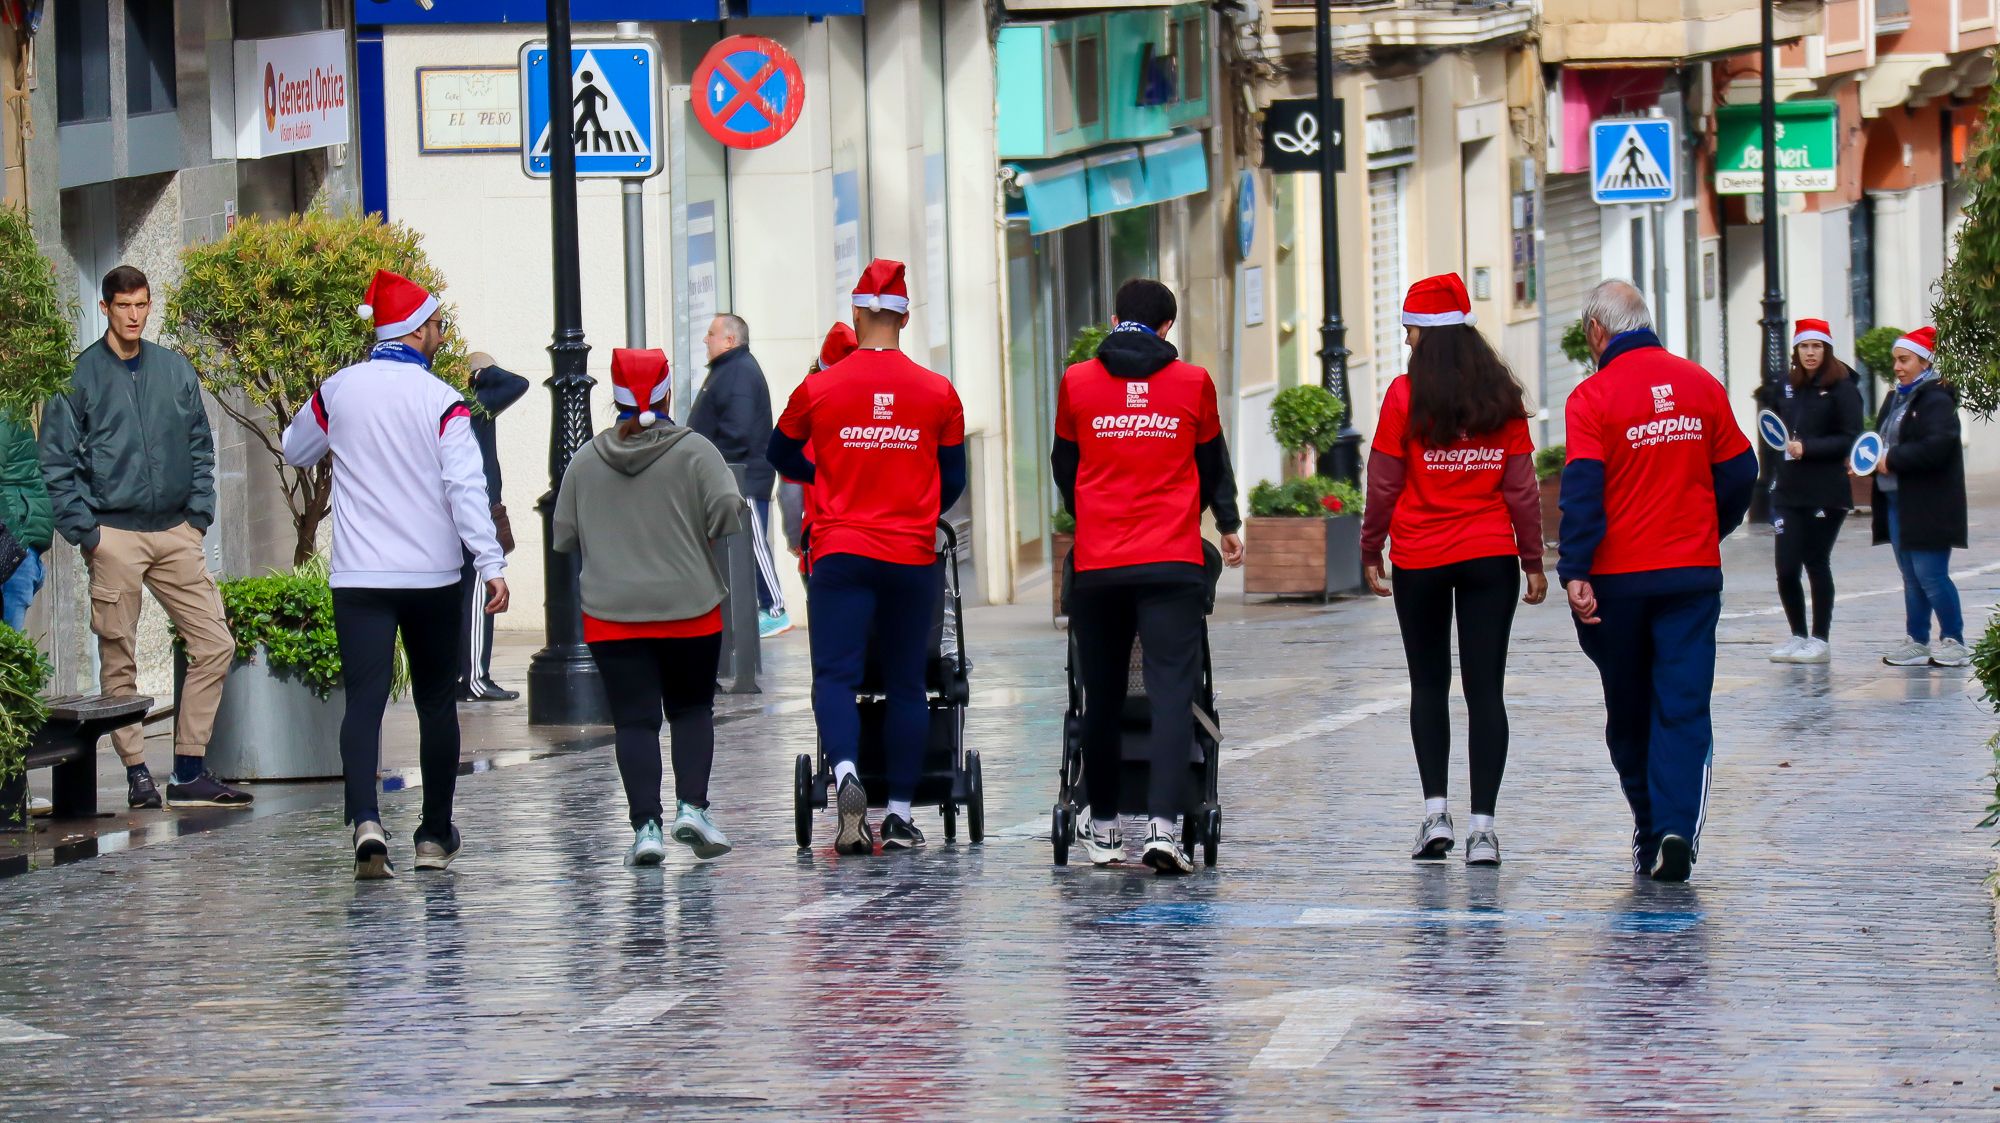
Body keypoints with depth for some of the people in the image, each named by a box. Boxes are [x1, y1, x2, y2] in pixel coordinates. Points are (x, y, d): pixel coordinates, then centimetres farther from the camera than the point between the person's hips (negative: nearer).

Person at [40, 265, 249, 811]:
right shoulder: (78, 376, -2)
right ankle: (136, 771, 8)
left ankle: (189, 772, 4)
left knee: (215, 644, -2)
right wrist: (83, 529, -11)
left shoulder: (176, 371, 10)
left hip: (176, 534, 4)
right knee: (119, 662, 0)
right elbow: (56, 462, -3)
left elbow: (200, 448, 15)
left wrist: (199, 514, 4)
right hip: (113, 535, -4)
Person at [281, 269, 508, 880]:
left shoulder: (338, 391, 3)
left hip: (358, 578, 1)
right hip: (433, 577, -1)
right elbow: (466, 487, -15)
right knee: (436, 702, 13)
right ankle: (435, 835, 21)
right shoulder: (442, 401, -7)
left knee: (364, 698, -5)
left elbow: (295, 451, 20)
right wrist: (491, 564, -16)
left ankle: (366, 821, -27)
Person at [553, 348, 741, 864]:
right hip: (690, 609, -1)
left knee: (635, 719, 1)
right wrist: (693, 534, 6)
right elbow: (728, 512, -15)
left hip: (611, 614, 1)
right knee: (693, 708, 13)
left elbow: (563, 537, 5)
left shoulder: (586, 460, 2)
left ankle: (646, 825, -8)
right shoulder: (694, 451, -5)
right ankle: (692, 807, -3)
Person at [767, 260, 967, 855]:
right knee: (905, 684, 8)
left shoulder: (819, 388, -2)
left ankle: (845, 773, -29)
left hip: (841, 554, -1)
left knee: (835, 675, -3)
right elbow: (953, 481, 11)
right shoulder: (938, 392, 1)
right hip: (913, 559, 1)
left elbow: (781, 454, 16)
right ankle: (900, 814, 10)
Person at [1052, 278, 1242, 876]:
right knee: (1173, 695, -5)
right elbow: (1213, 463, 17)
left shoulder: (1077, 382, 4)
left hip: (1097, 565, 2)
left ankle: (1103, 829, 18)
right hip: (1173, 563, -2)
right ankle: (1162, 825, -19)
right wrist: (1228, 525, 36)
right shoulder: (1193, 382, 3)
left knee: (1102, 698, 11)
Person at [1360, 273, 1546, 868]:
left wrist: (1370, 551, 8)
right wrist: (1533, 560, 10)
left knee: (1429, 686, 11)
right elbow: (1522, 486, 4)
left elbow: (1383, 484, -4)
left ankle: (1435, 813, 1)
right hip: (1491, 557, 2)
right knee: (1485, 689, 1)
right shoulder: (1502, 395, 2)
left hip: (1420, 559, -2)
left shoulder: (1406, 394, -6)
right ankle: (1482, 826, -4)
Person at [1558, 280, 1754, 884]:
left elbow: (1582, 489, -16)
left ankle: (1649, 831, 19)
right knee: (1684, 707, -1)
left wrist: (1575, 573, -18)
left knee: (1628, 713, 12)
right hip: (1694, 572, 2)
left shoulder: (1593, 396, -8)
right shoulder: (1701, 385, 4)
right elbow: (1738, 472, 9)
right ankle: (1677, 828, -17)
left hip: (1618, 578, -2)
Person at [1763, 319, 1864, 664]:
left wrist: (1808, 448, -17)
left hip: (1825, 493, -5)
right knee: (1786, 567, 0)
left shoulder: (1841, 389, -6)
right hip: (1789, 490, 5)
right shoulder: (1789, 387, 11)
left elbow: (1850, 439, -11)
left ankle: (1819, 640, 10)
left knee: (1816, 563, 1)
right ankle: (1798, 635, 15)